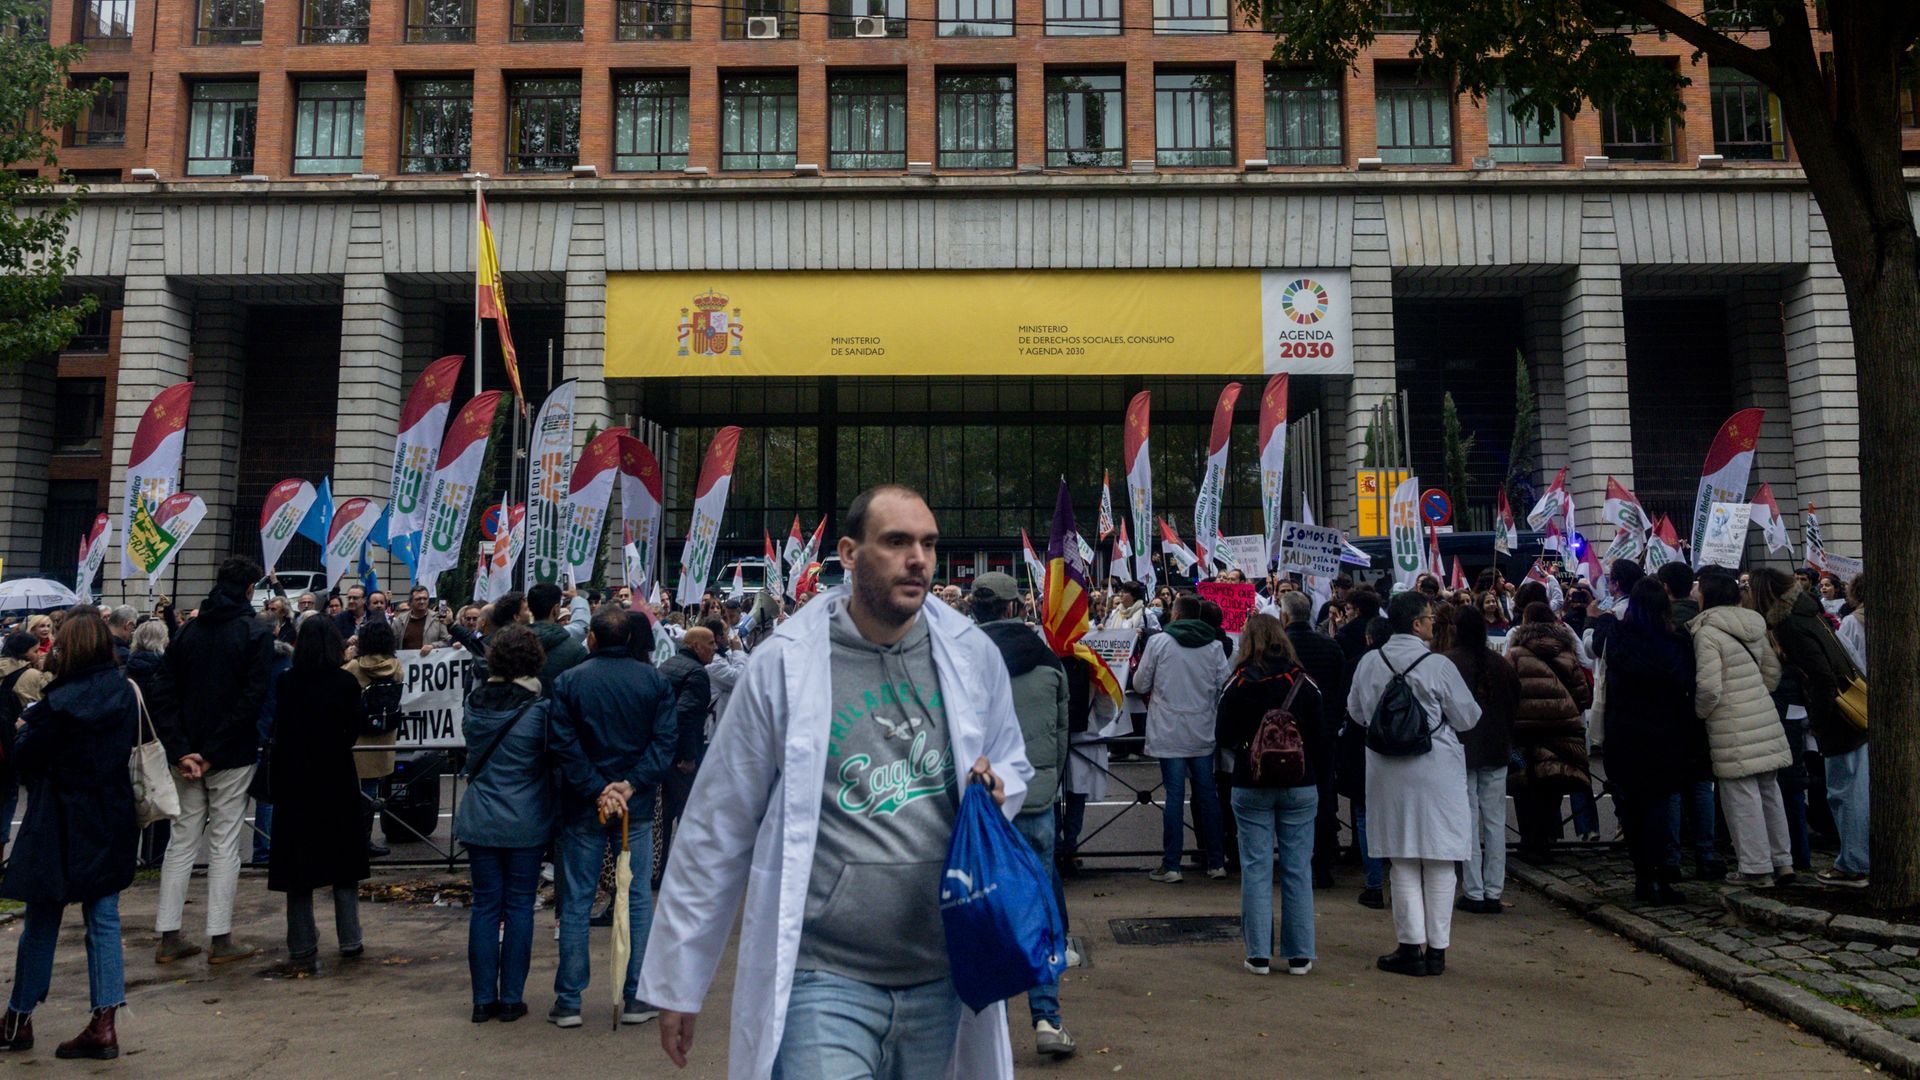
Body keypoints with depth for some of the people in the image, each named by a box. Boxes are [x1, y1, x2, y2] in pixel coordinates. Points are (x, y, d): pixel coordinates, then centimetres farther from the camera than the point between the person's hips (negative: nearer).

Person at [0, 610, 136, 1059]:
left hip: (61, 825, -4)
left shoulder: (60, 703, -17)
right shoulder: (125, 693, -1)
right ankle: (103, 1025, 5)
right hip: (111, 823, 4)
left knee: (42, 920, 10)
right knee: (103, 918, 7)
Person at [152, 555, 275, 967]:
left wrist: (181, 750, -4)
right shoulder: (256, 634, -8)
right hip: (232, 756, -5)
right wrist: (215, 753, -13)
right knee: (224, 844, 1)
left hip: (187, 757, 5)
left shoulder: (187, 632, 8)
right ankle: (220, 940, 5)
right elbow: (252, 699, -17)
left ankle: (169, 938, 16)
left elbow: (164, 696, 2)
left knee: (181, 841, 12)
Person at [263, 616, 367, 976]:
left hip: (295, 778, -1)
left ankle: (303, 951, 6)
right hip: (338, 778, 1)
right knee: (343, 857, 13)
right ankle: (350, 941, 17)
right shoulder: (347, 682, -7)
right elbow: (353, 731, -1)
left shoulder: (287, 682, -7)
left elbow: (280, 732, -2)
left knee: (298, 863, 5)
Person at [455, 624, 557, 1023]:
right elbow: (554, 762, -6)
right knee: (519, 907, 6)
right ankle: (512, 998, 11)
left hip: (478, 821, 4)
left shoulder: (474, 704, 0)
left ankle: (484, 998, 15)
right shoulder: (538, 709, -14)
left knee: (485, 906, 10)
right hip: (525, 825, -4)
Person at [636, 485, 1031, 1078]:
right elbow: (719, 825, -2)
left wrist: (997, 788, -7)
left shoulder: (972, 654, 1)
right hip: (824, 979, -4)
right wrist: (678, 984, 2)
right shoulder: (784, 663, -8)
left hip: (942, 978, 4)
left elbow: (1013, 763, 18)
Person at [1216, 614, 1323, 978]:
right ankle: (1300, 955, 12)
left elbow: (1225, 738, 0)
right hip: (1299, 786, 1)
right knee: (1298, 869, 7)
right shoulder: (1304, 684, -3)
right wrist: (1320, 776, 12)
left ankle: (1258, 954, 6)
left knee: (1255, 869, 5)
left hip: (1251, 787, -1)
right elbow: (1321, 737, 1)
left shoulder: (1237, 685, -6)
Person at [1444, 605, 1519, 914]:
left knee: (1468, 821, 1)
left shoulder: (1447, 662, -11)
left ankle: (1474, 893, 2)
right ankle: (1493, 892, 11)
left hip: (1461, 750, -4)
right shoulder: (1502, 663, 4)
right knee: (1495, 821, 8)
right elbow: (1515, 703, 10)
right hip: (1496, 750, 4)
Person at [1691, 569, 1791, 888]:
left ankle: (1755, 867, 6)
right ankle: (1781, 859, 28)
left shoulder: (1707, 633, -15)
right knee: (1767, 789, 18)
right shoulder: (1752, 626, 9)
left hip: (1733, 728, -8)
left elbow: (1709, 688, -19)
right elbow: (1772, 670, 17)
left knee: (1741, 796, 0)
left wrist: (1700, 712, -2)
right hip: (1764, 717, 8)